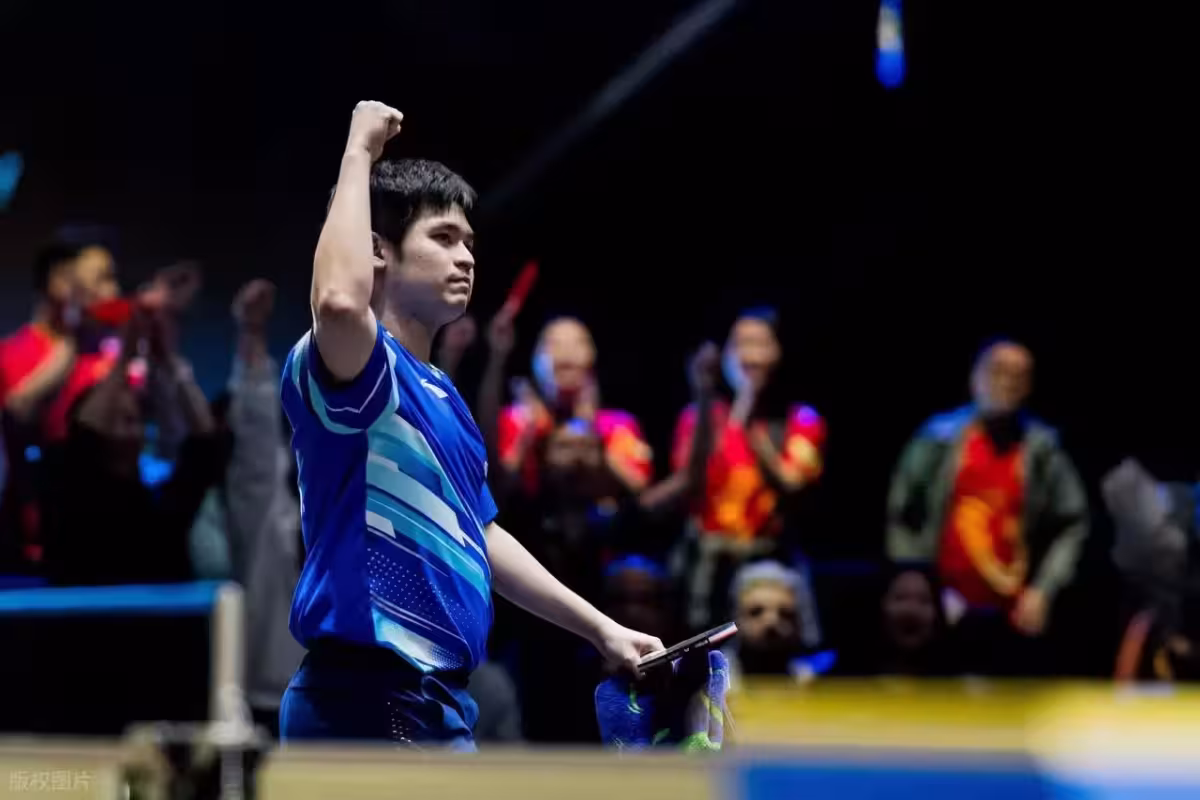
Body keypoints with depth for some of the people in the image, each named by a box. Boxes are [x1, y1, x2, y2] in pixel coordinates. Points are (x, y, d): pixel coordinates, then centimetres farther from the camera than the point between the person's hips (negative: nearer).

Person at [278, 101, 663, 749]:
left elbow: (478, 537, 29)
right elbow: (338, 300, -36)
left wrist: (600, 628, 29)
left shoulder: (440, 397, 20)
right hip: (372, 700, -10)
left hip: (423, 702, 10)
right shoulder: (361, 370, -11)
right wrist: (359, 154, -23)